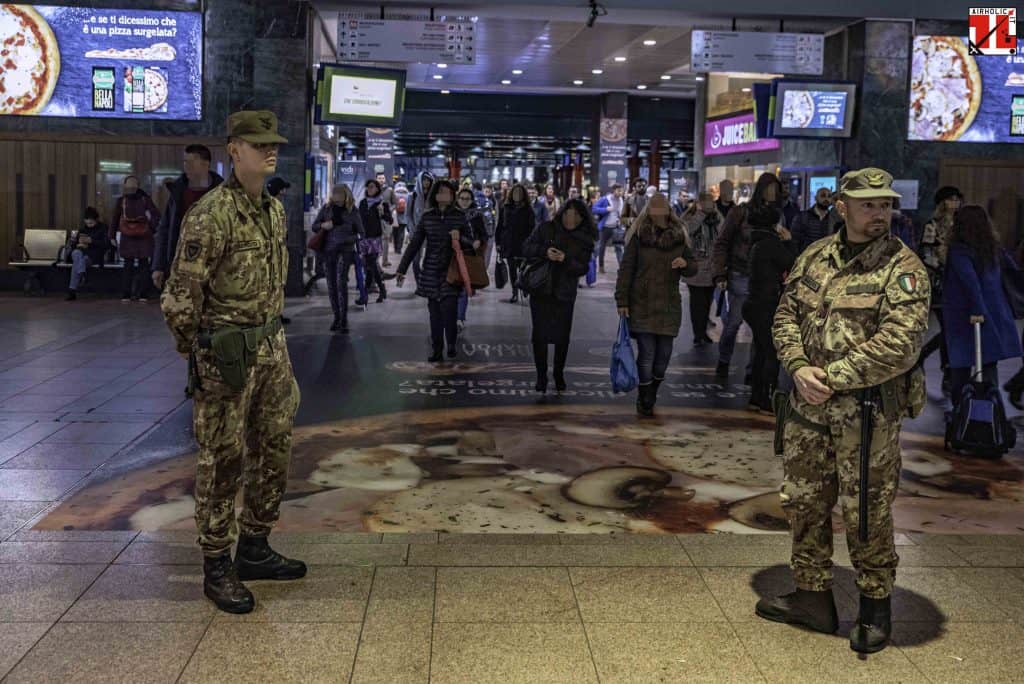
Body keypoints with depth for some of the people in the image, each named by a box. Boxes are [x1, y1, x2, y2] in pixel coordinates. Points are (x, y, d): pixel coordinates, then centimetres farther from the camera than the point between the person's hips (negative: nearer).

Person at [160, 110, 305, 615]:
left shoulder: (274, 209, 10)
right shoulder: (211, 214, -16)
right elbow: (180, 295, -15)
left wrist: (272, 339, 17)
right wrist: (199, 356, -7)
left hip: (270, 346, 8)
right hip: (225, 354, -8)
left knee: (274, 454, 14)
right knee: (222, 461, 1)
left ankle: (254, 549, 29)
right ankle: (216, 568, 13)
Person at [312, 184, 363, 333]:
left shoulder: (353, 211, -1)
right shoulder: (327, 208, 5)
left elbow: (361, 233, 3)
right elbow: (314, 226, 12)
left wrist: (348, 239, -15)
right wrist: (323, 225, -10)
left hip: (345, 250, -3)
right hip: (328, 250, 3)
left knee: (341, 282, -18)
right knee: (331, 286, 6)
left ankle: (344, 319, -15)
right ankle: (336, 317, 20)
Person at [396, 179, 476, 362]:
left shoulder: (459, 216, 0)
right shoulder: (427, 217, 4)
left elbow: (471, 242, 5)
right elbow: (414, 244, 8)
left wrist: (460, 238, -17)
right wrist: (402, 269, 7)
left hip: (451, 271, -2)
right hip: (431, 271, 2)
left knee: (448, 308, -13)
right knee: (434, 311, 6)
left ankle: (452, 344, 10)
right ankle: (437, 349, 17)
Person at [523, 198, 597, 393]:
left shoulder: (585, 240, 2)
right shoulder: (546, 228, 0)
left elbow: (583, 268, -4)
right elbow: (527, 248, -2)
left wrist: (566, 260, -23)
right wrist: (544, 251, -21)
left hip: (565, 294, 1)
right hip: (541, 290, -1)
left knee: (562, 337, 5)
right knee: (540, 335, -1)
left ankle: (559, 374, 25)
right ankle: (541, 376, 13)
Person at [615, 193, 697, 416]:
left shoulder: (679, 237, 7)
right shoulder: (638, 236, -1)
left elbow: (693, 270, 13)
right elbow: (626, 270, -1)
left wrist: (685, 264, -12)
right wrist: (622, 301, -7)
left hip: (669, 306, 3)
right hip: (642, 305, -3)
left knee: (664, 354, 4)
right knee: (647, 352, -7)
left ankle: (651, 395, 27)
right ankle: (644, 402, 6)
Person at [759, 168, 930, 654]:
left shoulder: (903, 268, -11)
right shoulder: (815, 257, 6)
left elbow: (898, 345, -20)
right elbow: (785, 316, 9)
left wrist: (832, 377, -18)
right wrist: (799, 367, -9)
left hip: (867, 411, -5)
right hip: (808, 404, 6)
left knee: (866, 514, 5)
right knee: (802, 503, 14)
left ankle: (875, 608, 25)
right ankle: (813, 598, 30)